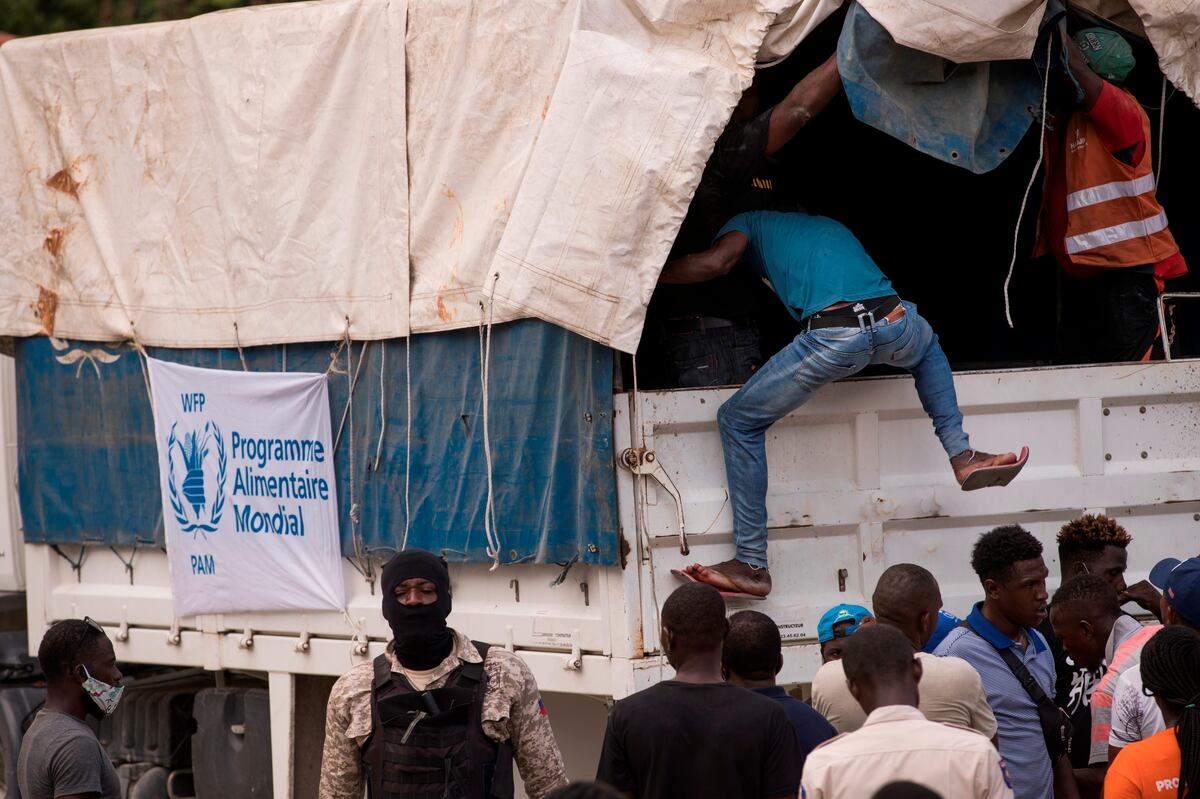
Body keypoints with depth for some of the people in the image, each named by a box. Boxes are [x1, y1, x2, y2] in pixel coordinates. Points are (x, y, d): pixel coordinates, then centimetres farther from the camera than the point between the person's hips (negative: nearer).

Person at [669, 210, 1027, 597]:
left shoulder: (750, 222, 25)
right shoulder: (829, 225, 40)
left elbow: (713, 263, 4)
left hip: (834, 337, -5)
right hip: (896, 325, 5)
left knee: (738, 421, 12)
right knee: (927, 347, 43)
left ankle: (752, 565, 7)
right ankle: (961, 455, 25)